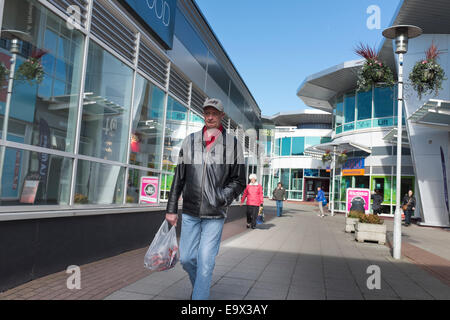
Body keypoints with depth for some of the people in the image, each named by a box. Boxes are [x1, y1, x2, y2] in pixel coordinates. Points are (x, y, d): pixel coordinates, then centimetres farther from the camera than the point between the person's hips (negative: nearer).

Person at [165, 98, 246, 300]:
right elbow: (178, 178, 10)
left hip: (215, 214, -3)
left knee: (205, 261, -3)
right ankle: (199, 286, 39)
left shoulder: (232, 143, 1)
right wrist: (171, 209, 9)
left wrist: (222, 198, -14)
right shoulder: (190, 141, 7)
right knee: (186, 258, 11)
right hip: (190, 212, 3)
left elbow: (239, 180, 3)